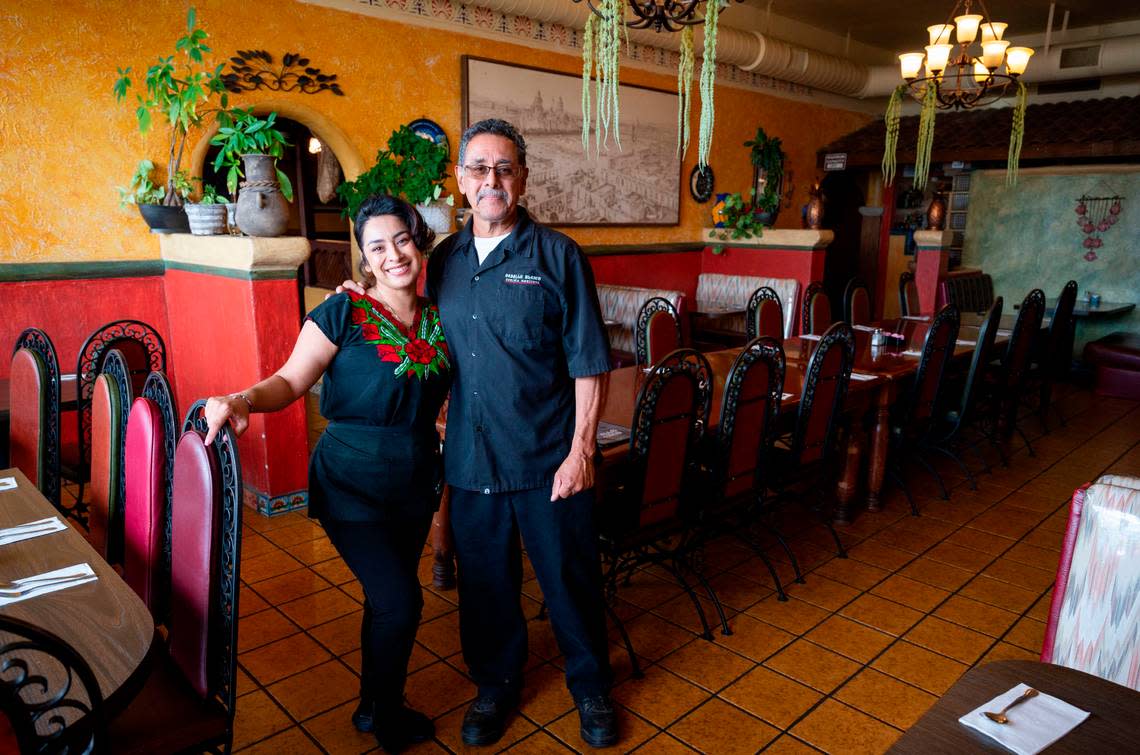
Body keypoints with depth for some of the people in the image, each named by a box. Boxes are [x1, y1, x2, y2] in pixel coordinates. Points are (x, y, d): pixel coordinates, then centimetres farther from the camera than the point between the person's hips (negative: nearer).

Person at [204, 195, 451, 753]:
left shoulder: (438, 319, 3)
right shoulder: (344, 313, -11)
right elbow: (290, 381, -15)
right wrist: (242, 400, -31)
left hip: (415, 483, 5)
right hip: (351, 482, -5)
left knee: (388, 599, 16)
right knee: (400, 601, -8)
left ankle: (375, 707, 40)